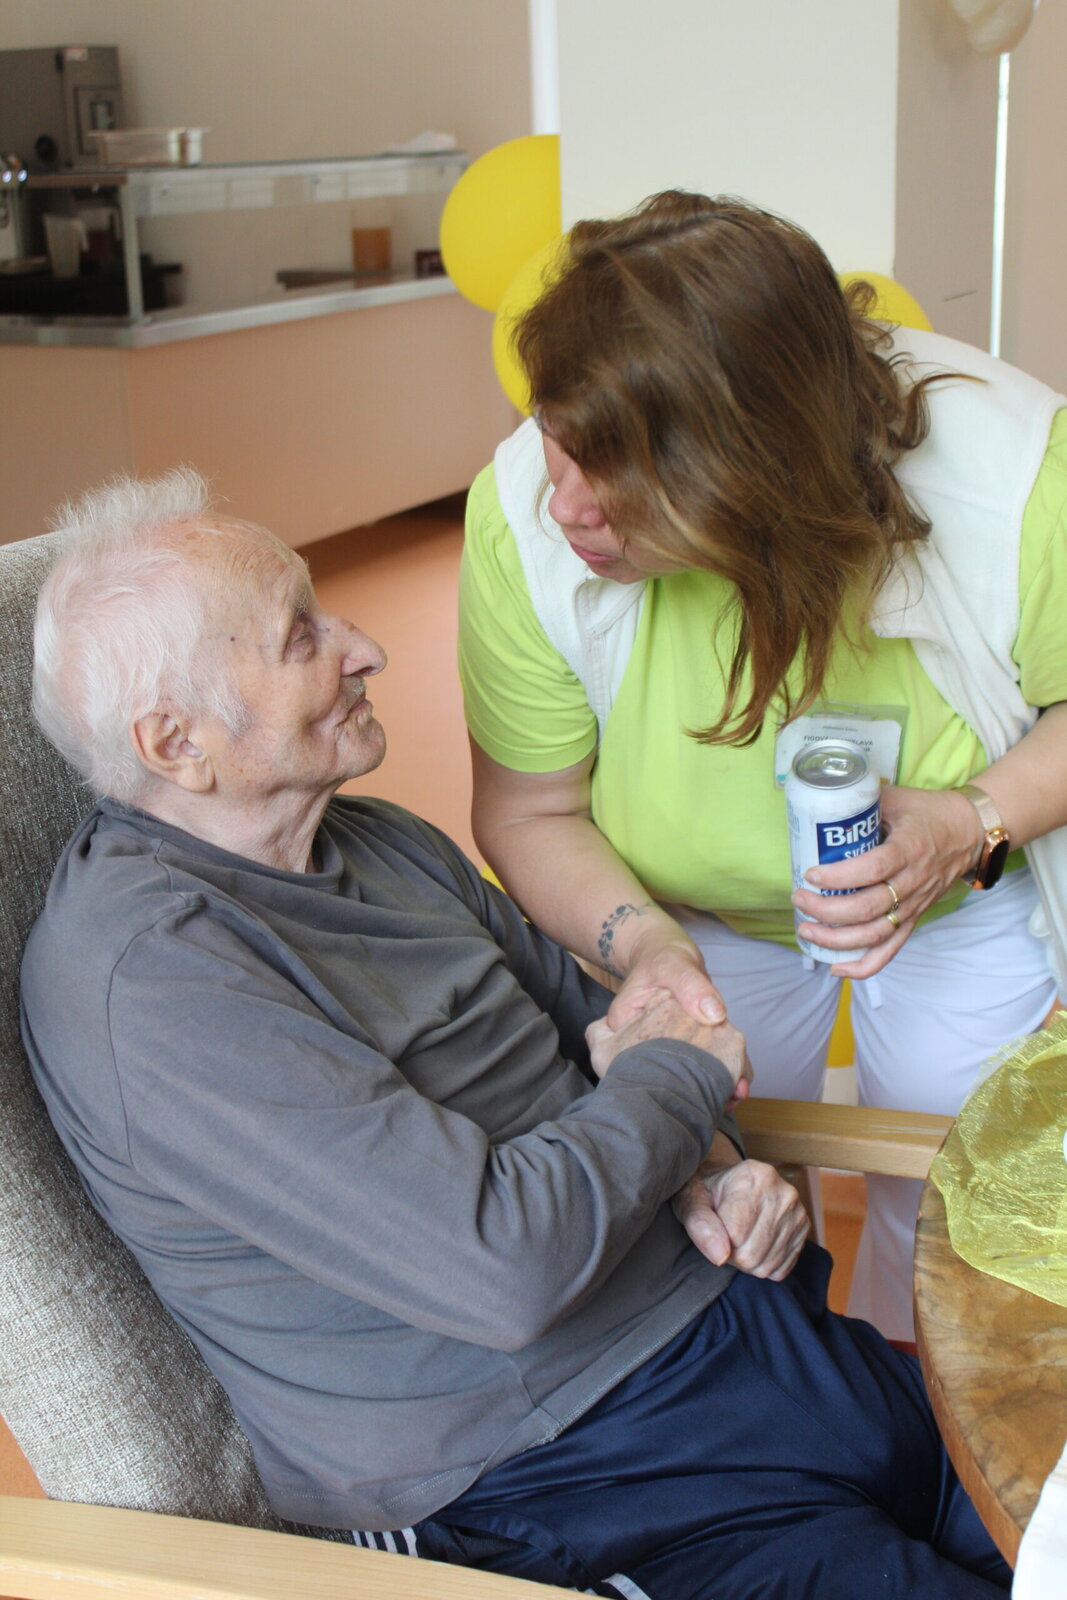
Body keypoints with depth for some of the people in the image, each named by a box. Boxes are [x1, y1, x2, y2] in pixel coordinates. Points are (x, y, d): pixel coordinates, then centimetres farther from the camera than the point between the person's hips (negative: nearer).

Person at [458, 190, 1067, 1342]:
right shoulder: (524, 514, -31)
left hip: (966, 894, 0)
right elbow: (530, 815, -17)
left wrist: (972, 827, -33)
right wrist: (645, 945, -35)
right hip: (701, 910, 1)